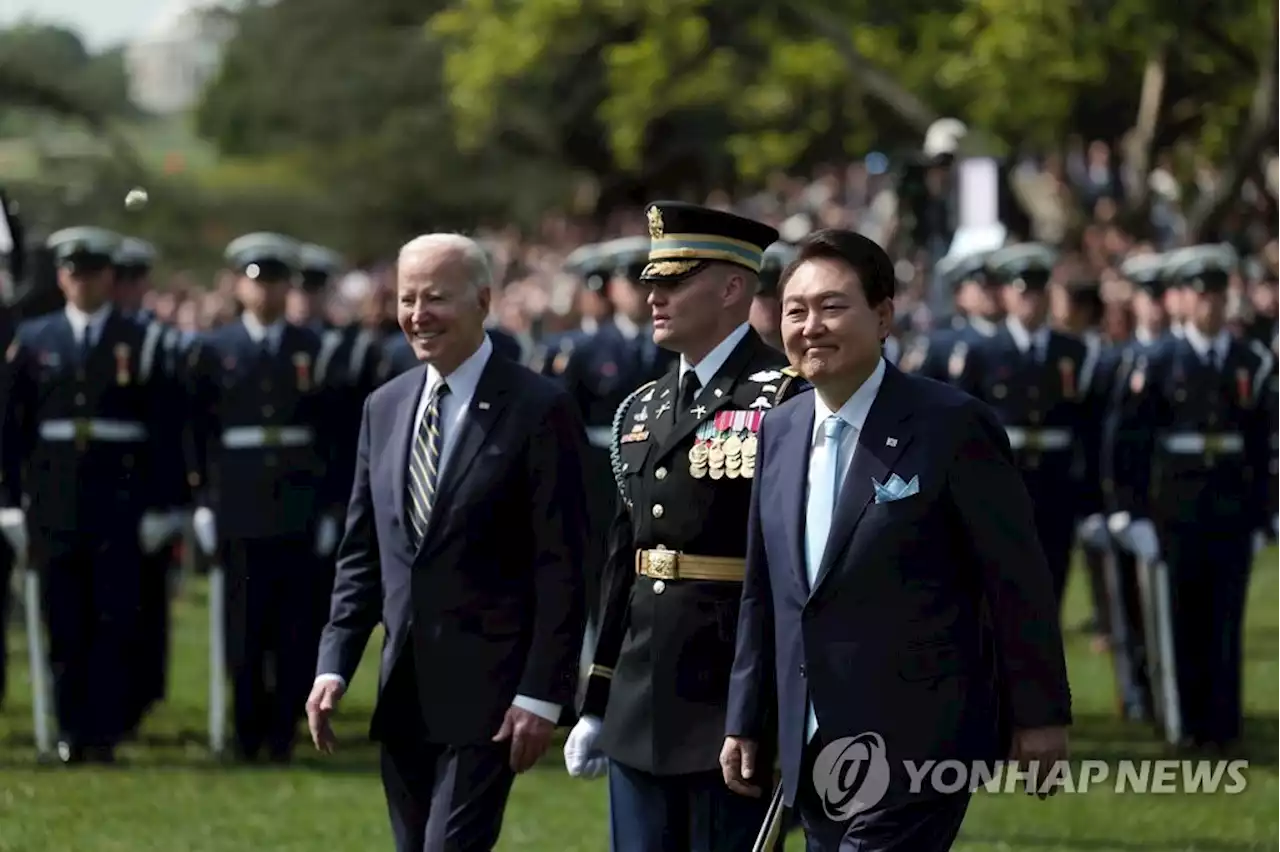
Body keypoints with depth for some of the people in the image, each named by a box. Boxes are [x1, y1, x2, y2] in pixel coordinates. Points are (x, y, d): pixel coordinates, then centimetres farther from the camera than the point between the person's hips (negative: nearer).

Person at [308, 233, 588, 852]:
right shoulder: (384, 408, 12)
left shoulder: (538, 410, -7)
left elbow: (562, 567, -9)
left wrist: (542, 694, -14)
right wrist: (334, 666, 5)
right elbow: (361, 555, 15)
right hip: (404, 693, 7)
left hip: (487, 690, -7)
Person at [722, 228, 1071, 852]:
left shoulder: (951, 425, -10)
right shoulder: (779, 432, 11)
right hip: (812, 750, 7)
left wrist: (1039, 715, -7)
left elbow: (1018, 579, -7)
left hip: (916, 747, -7)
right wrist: (744, 723, 16)